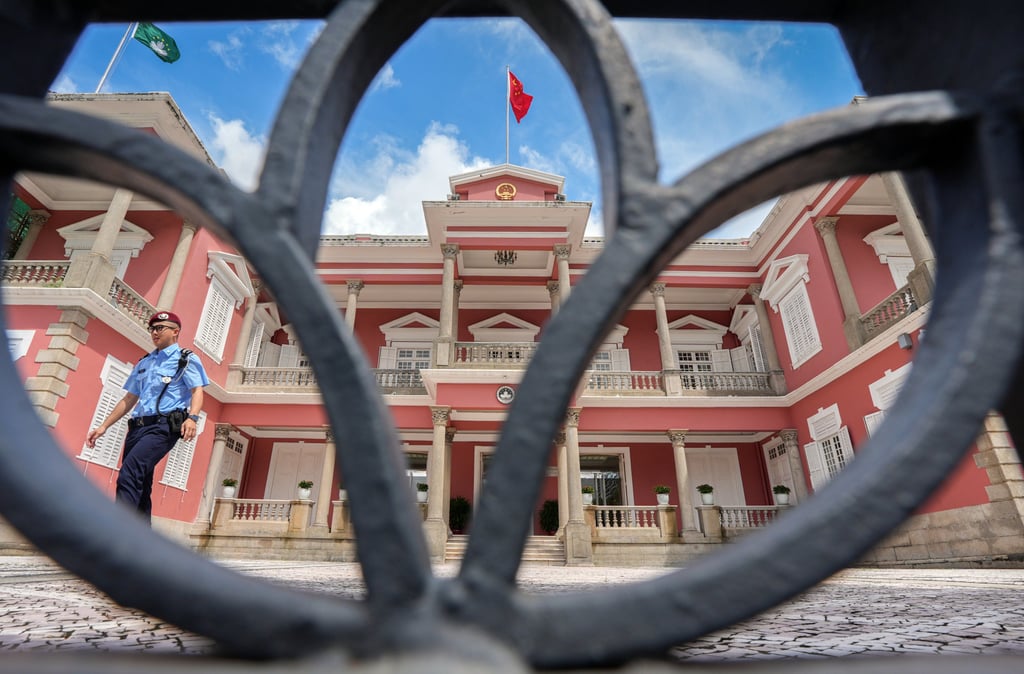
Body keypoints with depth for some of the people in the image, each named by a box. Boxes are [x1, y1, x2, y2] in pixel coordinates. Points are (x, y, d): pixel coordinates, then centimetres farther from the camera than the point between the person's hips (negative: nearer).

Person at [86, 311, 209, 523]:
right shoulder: (143, 363, 24)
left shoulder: (186, 359, 4)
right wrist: (104, 426, 19)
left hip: (163, 426, -7)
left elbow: (197, 390, -8)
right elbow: (129, 399, 26)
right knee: (139, 486, 5)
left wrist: (192, 417, -26)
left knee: (129, 473, -24)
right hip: (137, 426, 7)